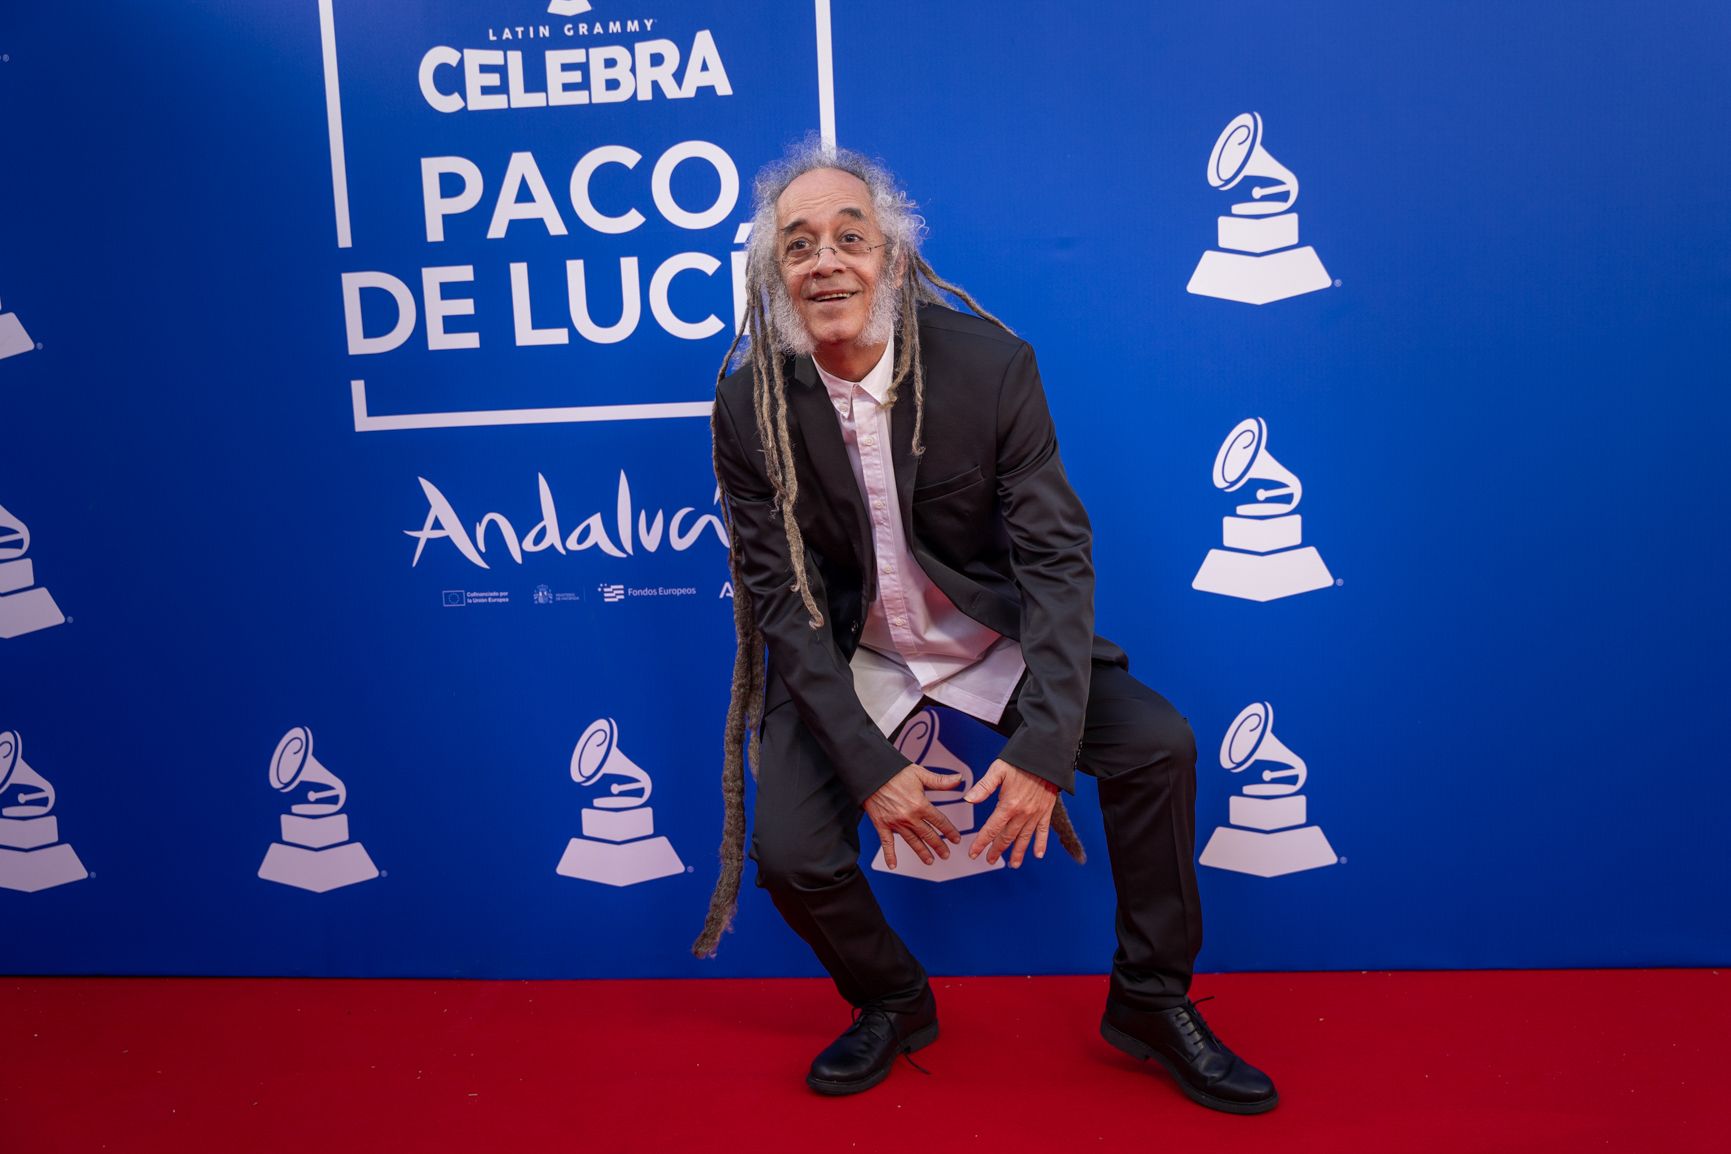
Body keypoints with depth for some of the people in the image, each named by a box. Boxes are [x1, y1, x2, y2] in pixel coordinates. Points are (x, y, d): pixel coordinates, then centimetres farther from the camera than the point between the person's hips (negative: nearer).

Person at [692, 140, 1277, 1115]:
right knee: (790, 853, -17)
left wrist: (1044, 745, -28)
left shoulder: (992, 363, -16)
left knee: (1157, 743, -16)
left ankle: (1152, 1000, 8)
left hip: (991, 629, 0)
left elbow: (1057, 557, -17)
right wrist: (867, 765, -22)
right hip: (844, 655, 0)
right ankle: (896, 1005, 17)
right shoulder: (750, 403, -14)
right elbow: (785, 596, -13)